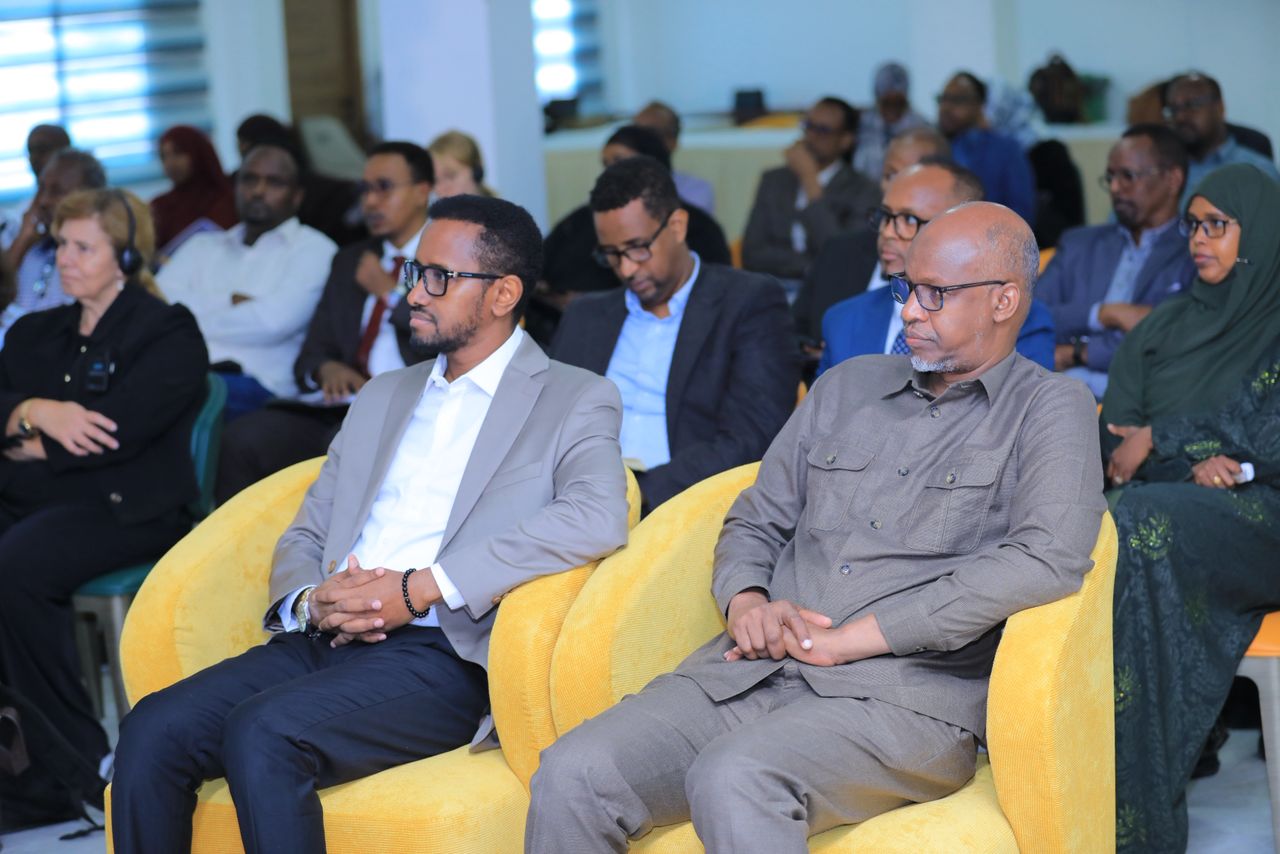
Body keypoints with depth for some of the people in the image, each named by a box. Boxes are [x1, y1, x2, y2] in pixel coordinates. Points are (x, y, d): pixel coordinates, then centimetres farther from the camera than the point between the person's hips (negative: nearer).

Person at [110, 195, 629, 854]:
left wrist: (422, 587, -17)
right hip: (320, 643, 6)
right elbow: (303, 536, 24)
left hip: (439, 657, -6)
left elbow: (597, 520, -15)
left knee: (262, 731, -32)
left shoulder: (576, 400, 6)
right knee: (151, 730, -19)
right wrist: (309, 602, -3)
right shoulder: (383, 397, 26)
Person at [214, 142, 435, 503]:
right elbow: (312, 353, 22)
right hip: (339, 404, 5)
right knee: (241, 437, -22)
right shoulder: (350, 262, 26)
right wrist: (326, 369, -3)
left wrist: (391, 293, -1)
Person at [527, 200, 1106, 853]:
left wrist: (844, 640, -13)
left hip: (906, 695, -5)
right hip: (755, 672, 6)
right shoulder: (846, 387, 23)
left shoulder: (1051, 409, 4)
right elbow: (756, 521, 26)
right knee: (572, 772, -20)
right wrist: (747, 603, -2)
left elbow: (1047, 559, -13)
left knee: (732, 780, -37)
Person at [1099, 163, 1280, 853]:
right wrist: (1196, 460, -9)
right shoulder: (1162, 328, 21)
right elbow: (1112, 440, 10)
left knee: (1140, 525, -35)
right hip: (1171, 507, 4)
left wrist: (1161, 439, -4)